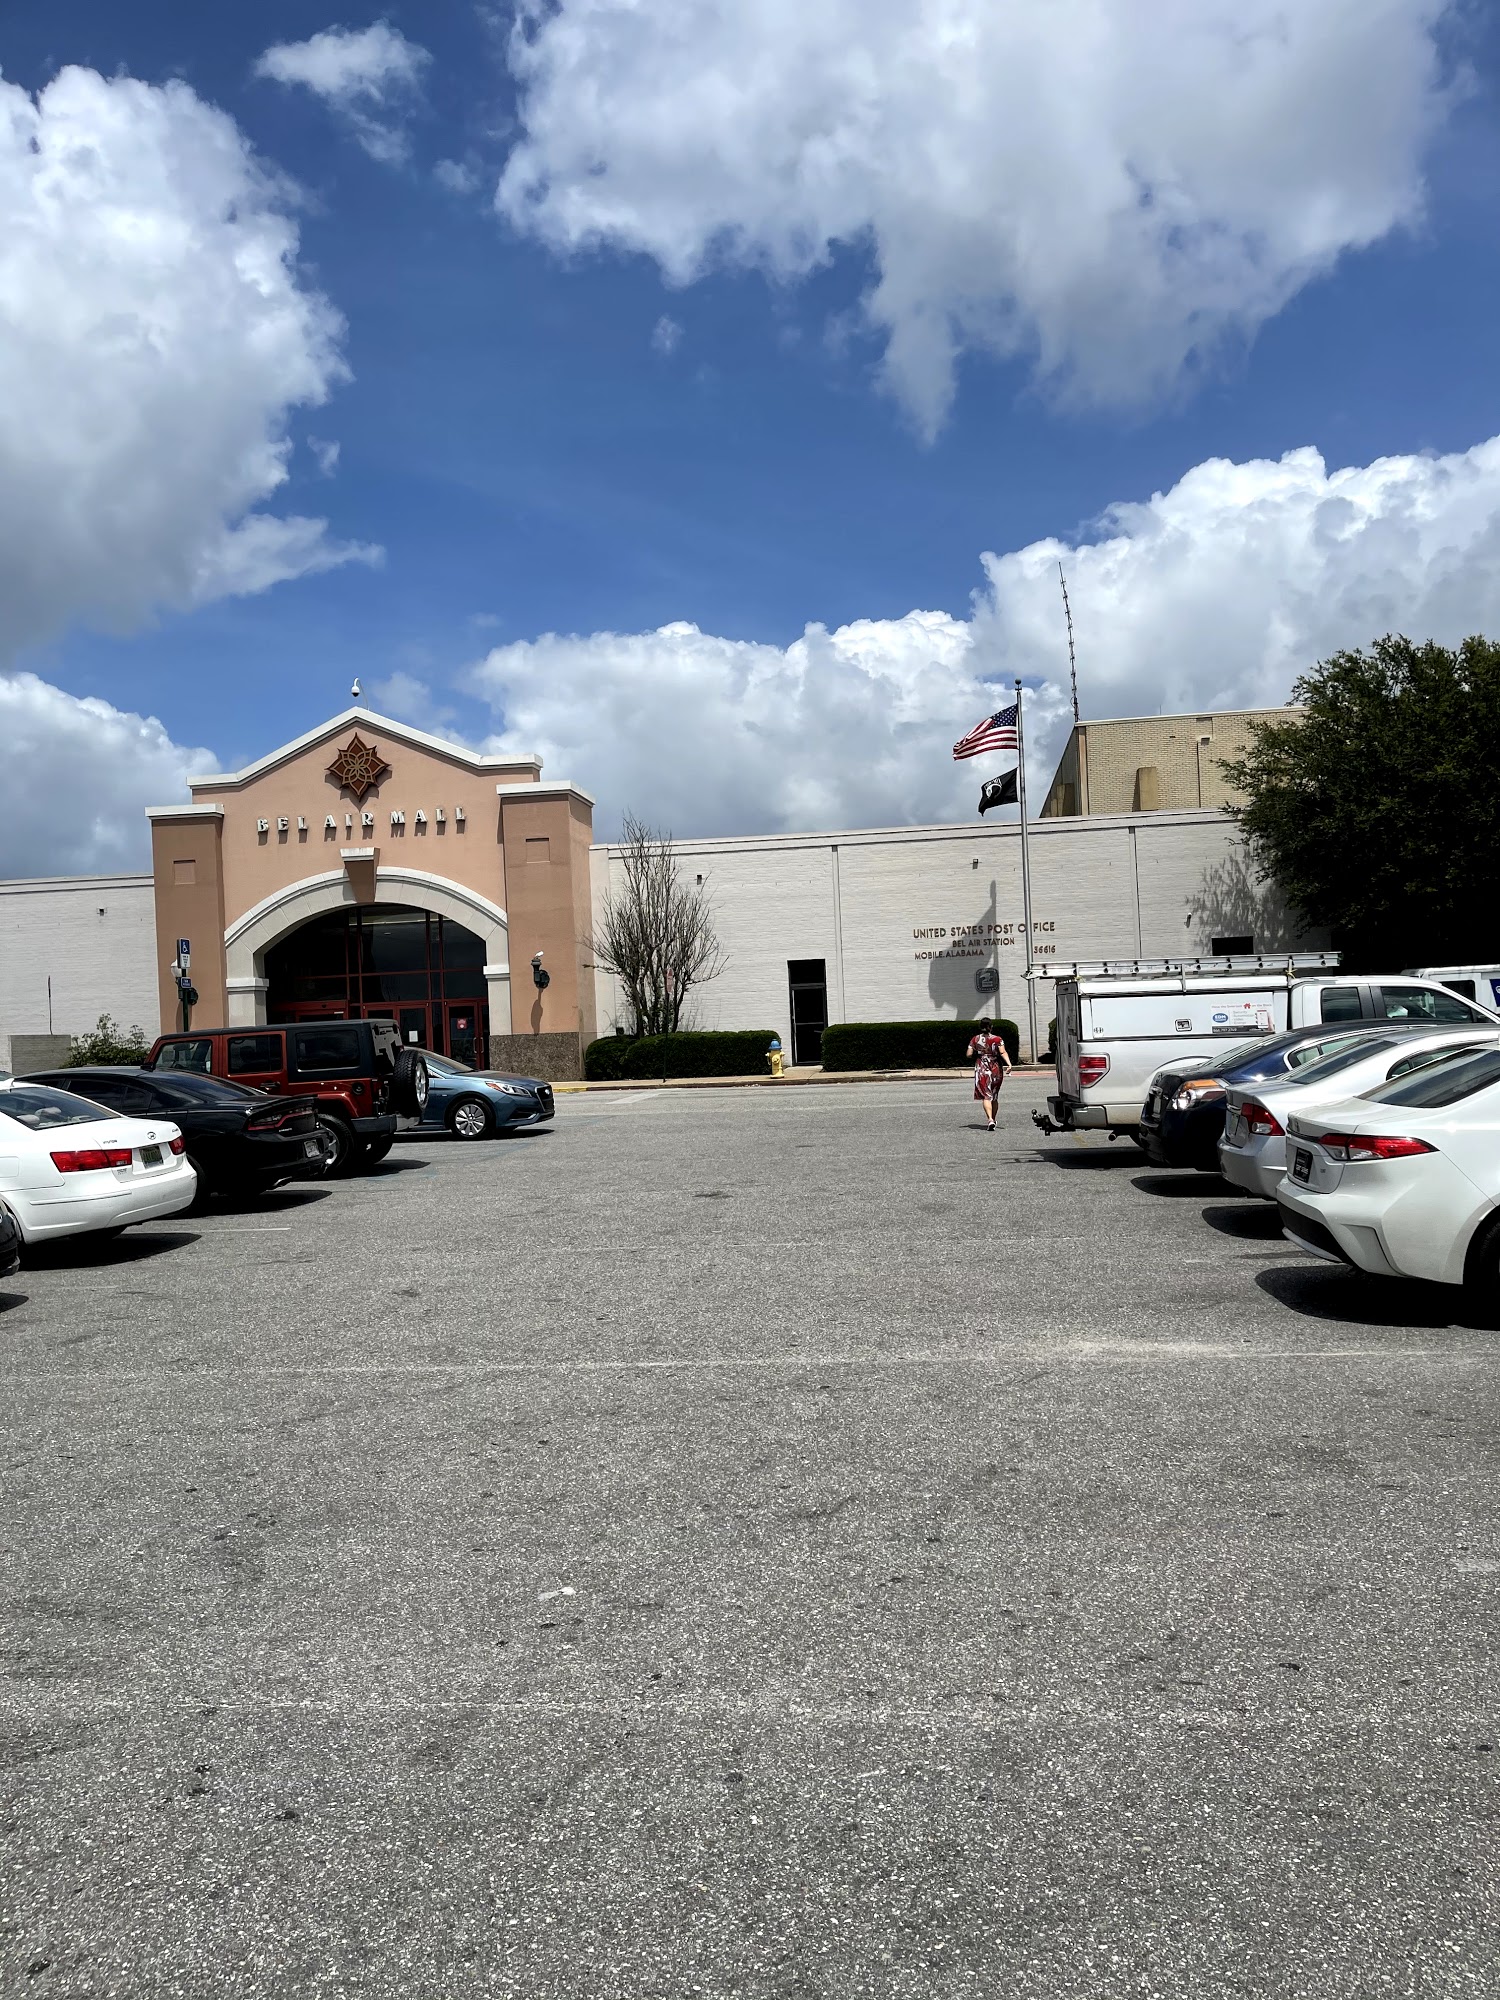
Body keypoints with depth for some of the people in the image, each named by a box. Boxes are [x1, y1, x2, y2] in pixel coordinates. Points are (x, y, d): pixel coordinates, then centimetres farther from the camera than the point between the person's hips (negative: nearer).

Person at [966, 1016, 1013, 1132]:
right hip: (996, 1070, 1)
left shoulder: (975, 1039, 1)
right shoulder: (997, 1039, -2)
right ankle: (993, 1120, 27)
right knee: (995, 1097, 16)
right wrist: (1009, 1063, -24)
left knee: (986, 1096, -7)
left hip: (982, 1070, -1)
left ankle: (990, 1119, -27)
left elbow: (968, 1054, 0)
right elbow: (1003, 1052, -16)